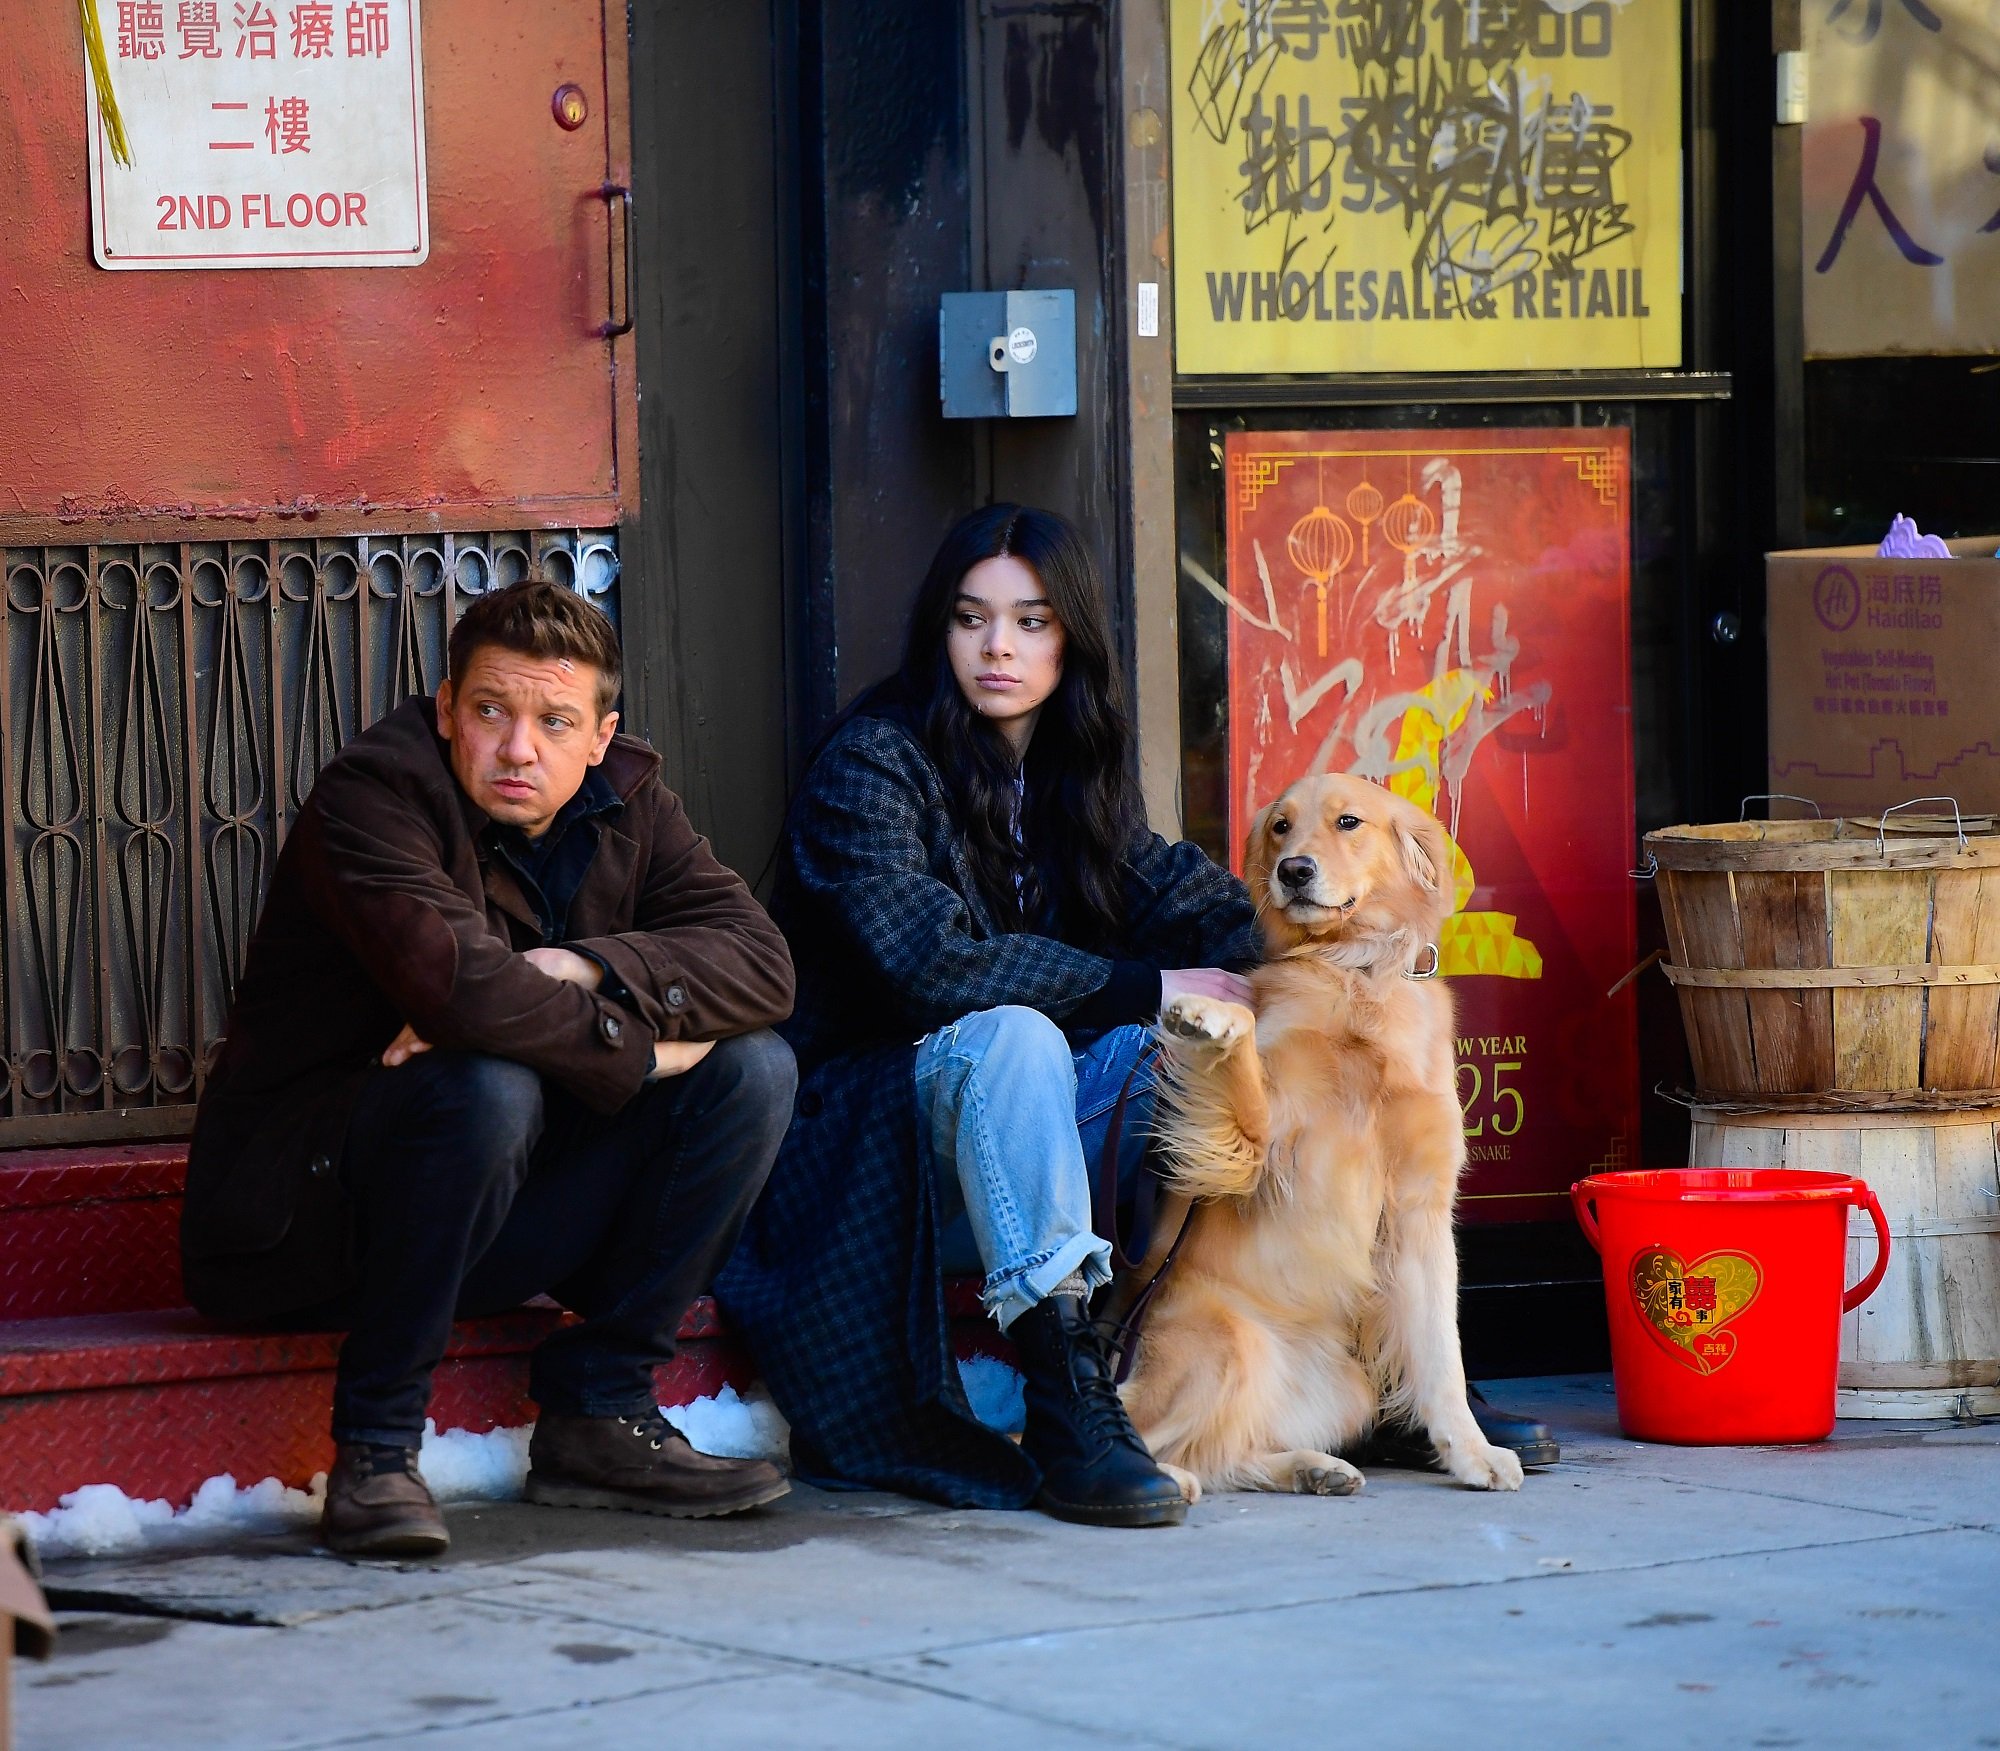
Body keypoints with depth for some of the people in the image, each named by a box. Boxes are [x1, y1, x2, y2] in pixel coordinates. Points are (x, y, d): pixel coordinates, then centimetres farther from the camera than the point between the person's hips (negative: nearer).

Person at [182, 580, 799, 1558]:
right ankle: (374, 1452, -22)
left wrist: (579, 970, -24)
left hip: (501, 1215, 7)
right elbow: (457, 981, -34)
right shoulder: (373, 793, -17)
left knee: (752, 1071, -7)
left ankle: (597, 1417, -2)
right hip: (301, 1213, -7)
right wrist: (634, 1051, -21)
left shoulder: (625, 804, 4)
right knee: (485, 1087, -36)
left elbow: (762, 962, -8)